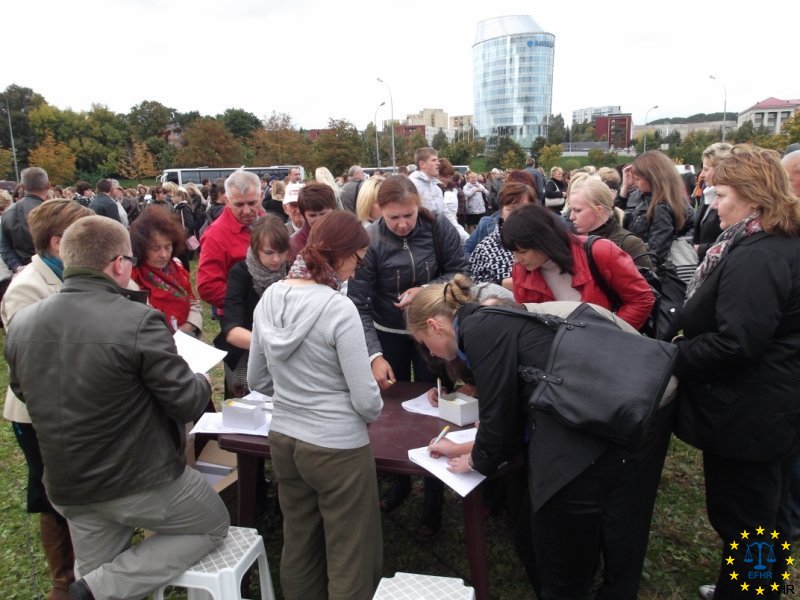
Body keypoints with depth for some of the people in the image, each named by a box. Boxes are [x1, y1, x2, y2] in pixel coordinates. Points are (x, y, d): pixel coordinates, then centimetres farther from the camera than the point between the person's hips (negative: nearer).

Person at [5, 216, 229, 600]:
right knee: (214, 525, 18)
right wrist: (202, 382, 3)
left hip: (67, 488, 7)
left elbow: (23, 391, 14)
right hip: (141, 479, -6)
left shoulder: (22, 323, -5)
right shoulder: (138, 321, -25)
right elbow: (188, 404, -19)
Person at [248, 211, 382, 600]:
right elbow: (366, 400, -19)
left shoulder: (269, 298, -2)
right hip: (337, 446, -7)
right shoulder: (339, 309, -22)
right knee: (350, 558, 13)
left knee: (298, 545, 24)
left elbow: (257, 381, 7)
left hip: (282, 438, 7)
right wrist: (372, 413, 2)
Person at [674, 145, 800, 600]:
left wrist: (673, 358, -17)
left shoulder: (756, 257, -25)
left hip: (747, 415, -11)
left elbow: (734, 343, -30)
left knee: (740, 521, 8)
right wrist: (685, 347, 9)